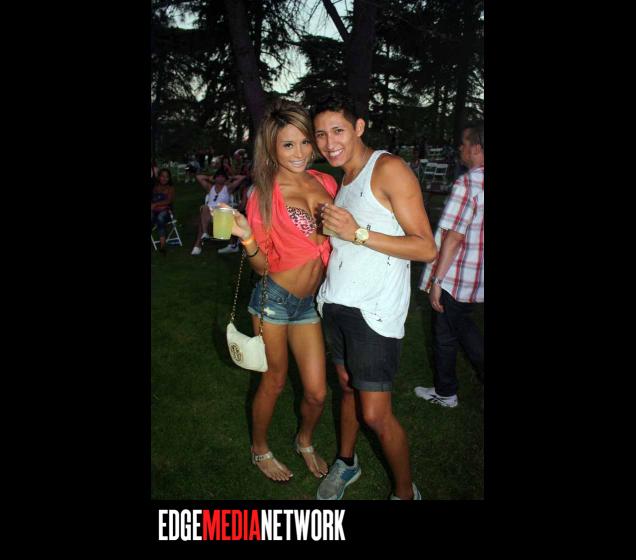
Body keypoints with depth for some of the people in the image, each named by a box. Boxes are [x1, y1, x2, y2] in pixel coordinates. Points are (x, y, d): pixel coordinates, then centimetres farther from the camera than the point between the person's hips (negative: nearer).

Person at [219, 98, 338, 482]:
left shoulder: (327, 183, 2)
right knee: (275, 382, 13)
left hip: (311, 302, 4)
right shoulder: (264, 194, -9)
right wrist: (246, 237, -25)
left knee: (317, 392, 7)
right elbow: (263, 265, -9)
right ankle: (260, 450, 39)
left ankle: (306, 442, 40)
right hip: (275, 298, -4)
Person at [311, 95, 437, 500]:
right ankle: (346, 463, 39)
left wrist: (358, 233, -22)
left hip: (374, 310, -7)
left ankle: (406, 492, 20)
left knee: (375, 414, -3)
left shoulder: (389, 169, -11)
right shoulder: (342, 180, 13)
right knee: (347, 387, 19)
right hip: (336, 301, 7)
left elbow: (427, 249, -17)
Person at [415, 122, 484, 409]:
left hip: (455, 277, -8)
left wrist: (437, 281, -18)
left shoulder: (468, 183, -20)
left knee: (445, 334, 11)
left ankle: (445, 392, 27)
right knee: (462, 325, 27)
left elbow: (454, 237, -23)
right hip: (476, 279, 8)